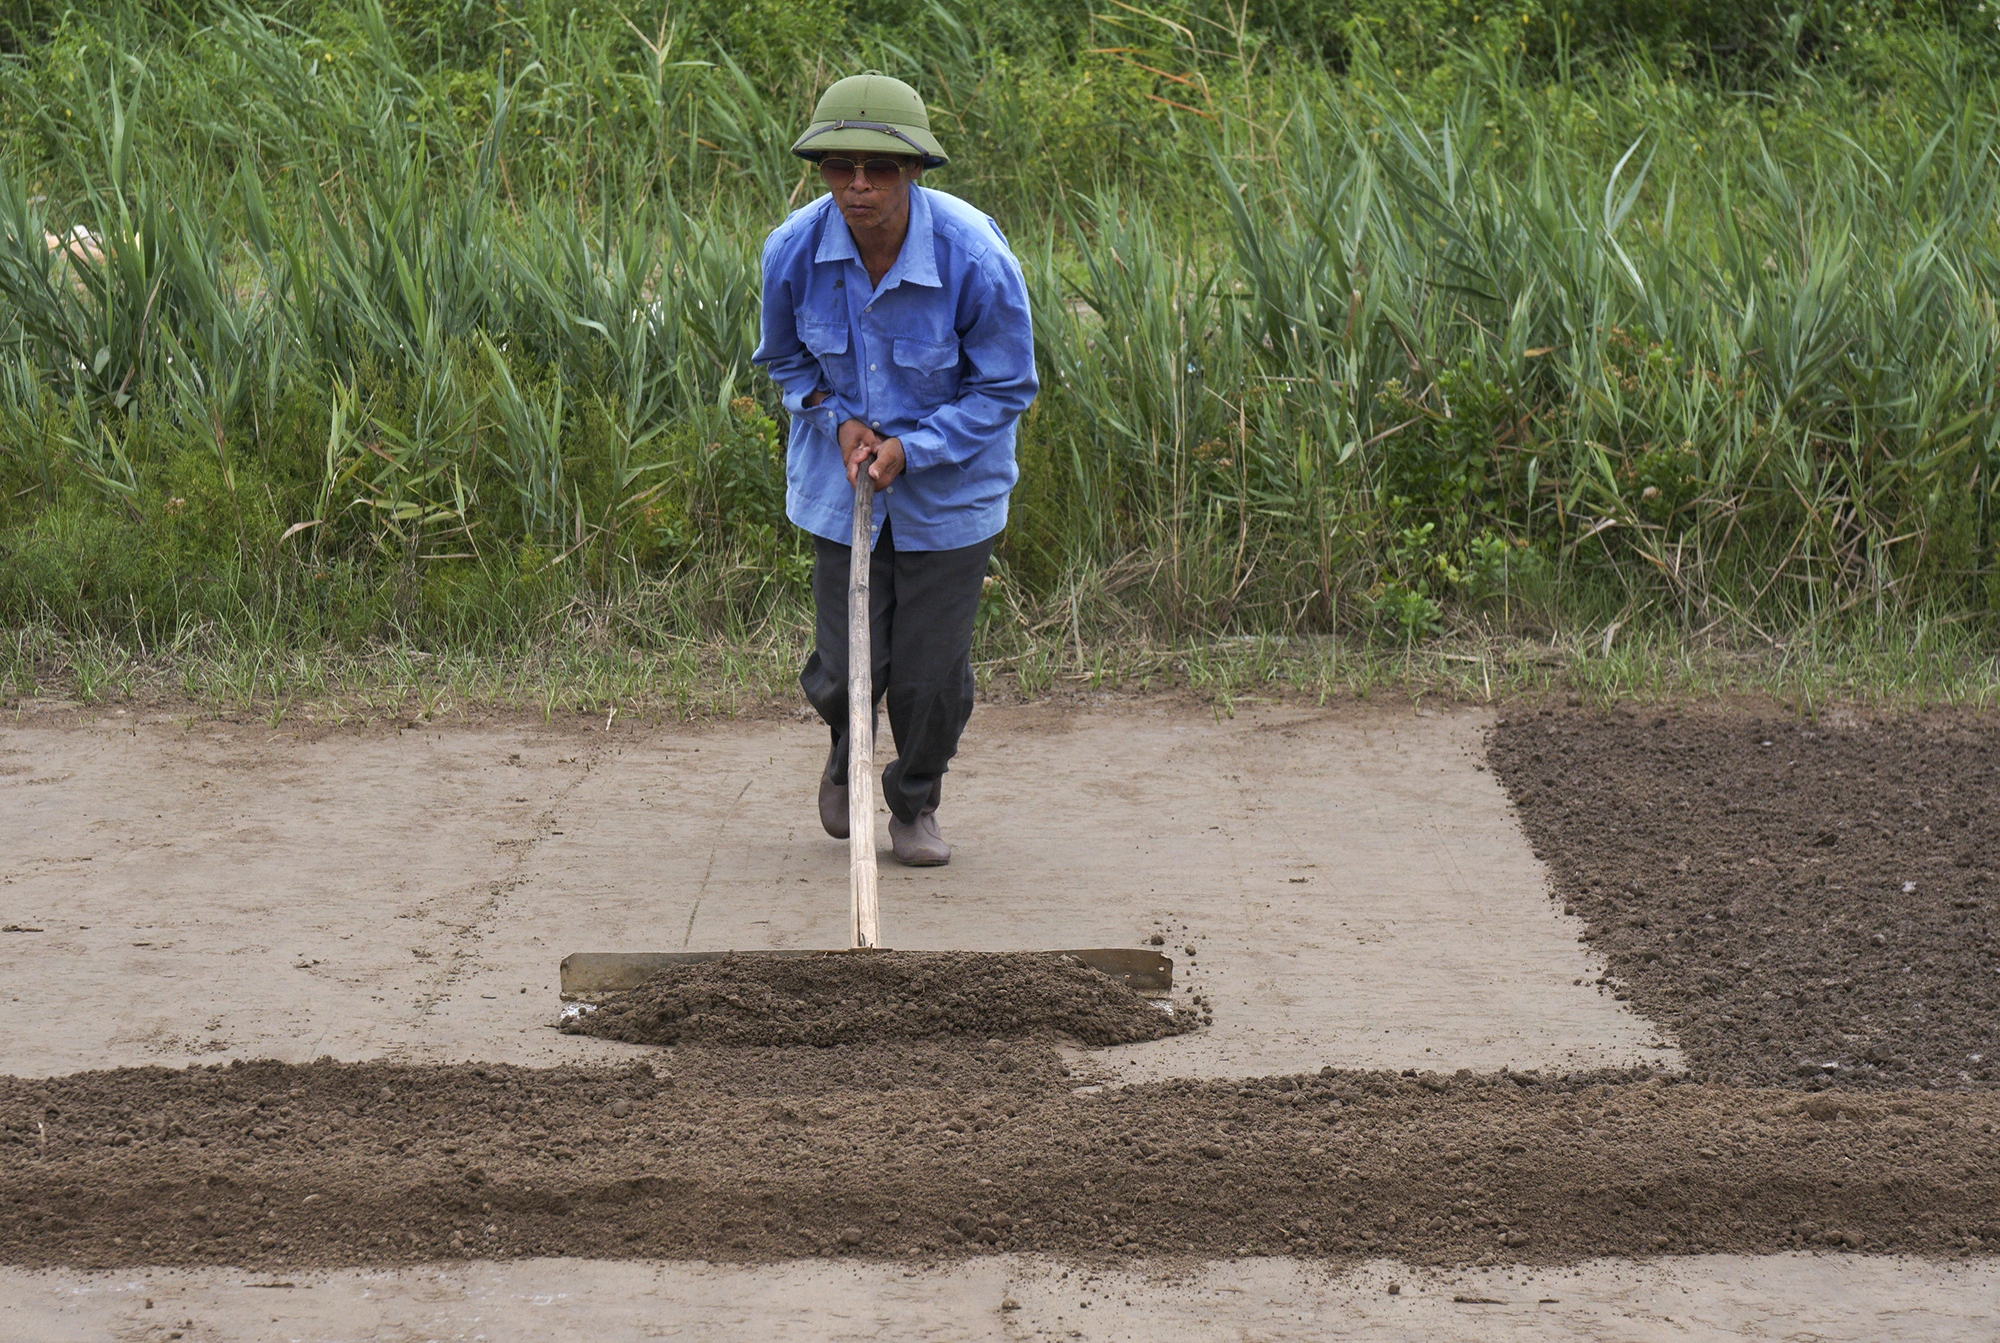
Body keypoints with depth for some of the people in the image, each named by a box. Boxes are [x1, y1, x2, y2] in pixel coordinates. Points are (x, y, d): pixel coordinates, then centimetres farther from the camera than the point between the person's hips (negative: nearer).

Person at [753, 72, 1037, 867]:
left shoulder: (976, 258, -25)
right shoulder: (793, 250, -17)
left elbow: (1004, 389, -11)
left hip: (949, 485, -1)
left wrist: (911, 448, -21)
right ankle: (846, 752, 41)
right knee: (844, 669, 2)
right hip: (840, 480, 2)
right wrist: (838, 420, -14)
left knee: (930, 672, 2)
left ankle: (916, 803, 33)